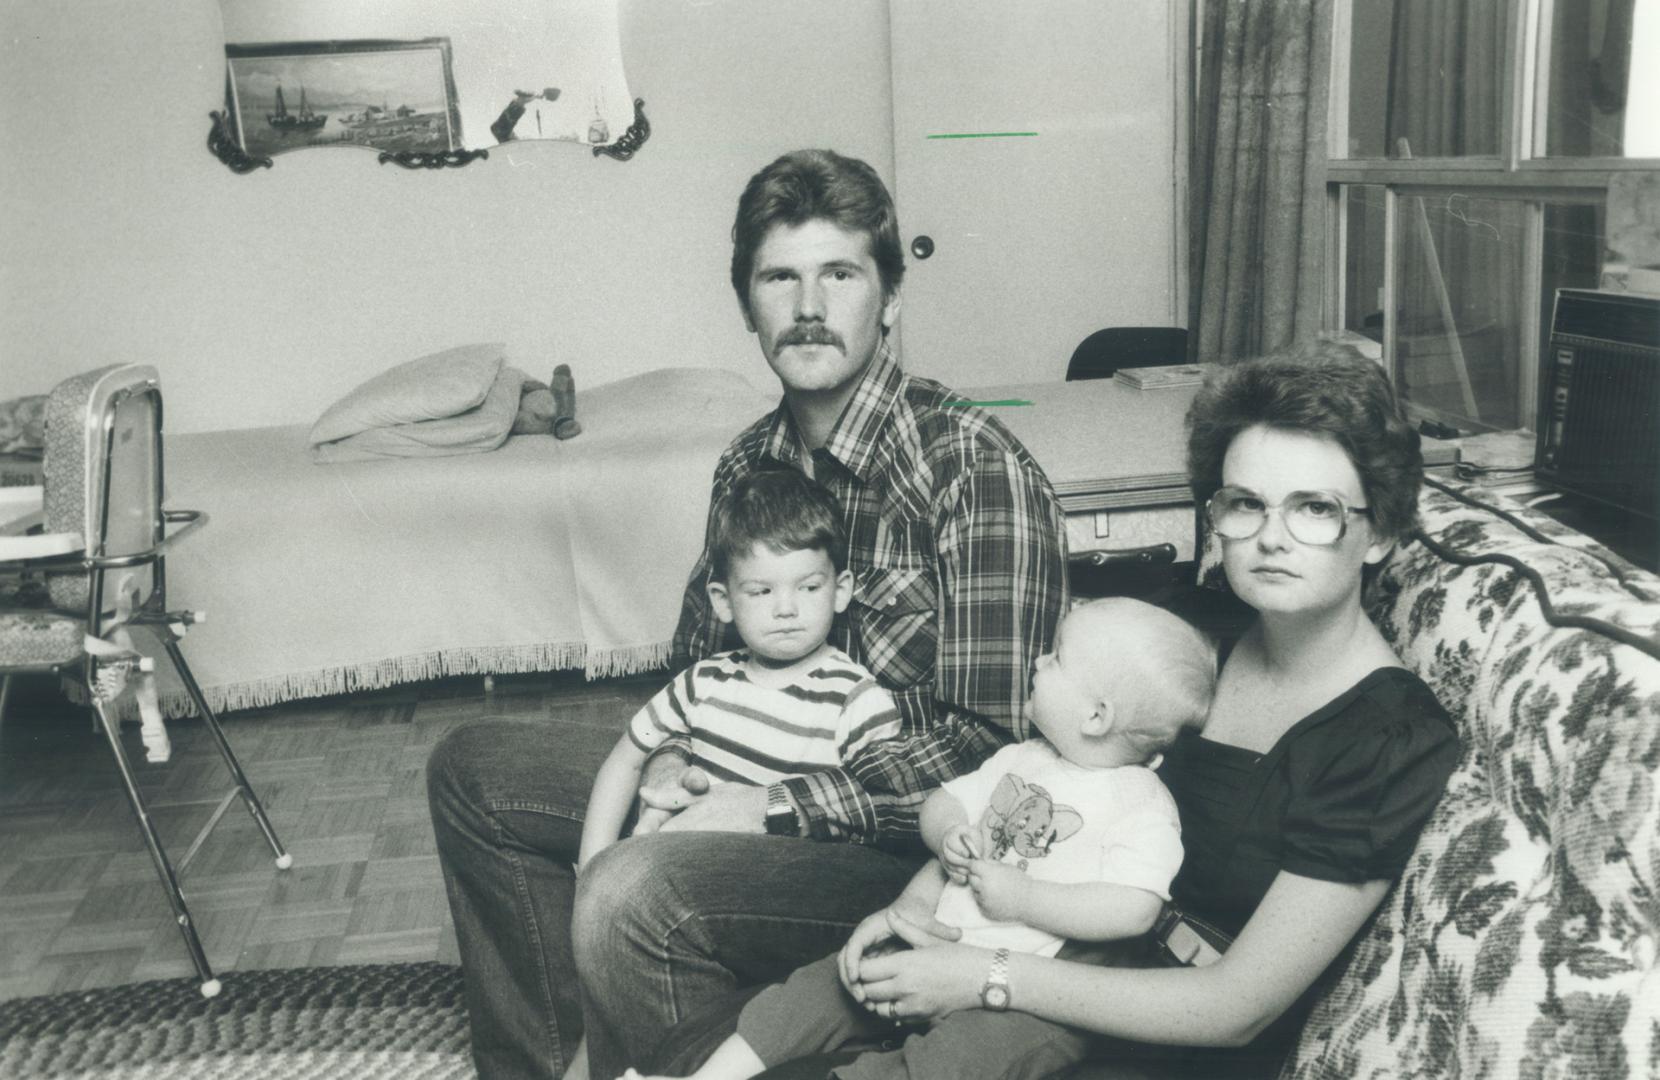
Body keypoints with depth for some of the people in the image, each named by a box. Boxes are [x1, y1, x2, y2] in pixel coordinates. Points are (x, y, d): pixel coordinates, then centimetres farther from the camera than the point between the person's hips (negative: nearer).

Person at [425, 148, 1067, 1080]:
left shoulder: (974, 468, -20)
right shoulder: (750, 462, 5)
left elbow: (993, 742, -23)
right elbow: (704, 654, 17)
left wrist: (777, 807, -24)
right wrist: (674, 758, -5)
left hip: (904, 834, -8)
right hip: (754, 784, 9)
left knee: (631, 896, -34)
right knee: (472, 768, 12)